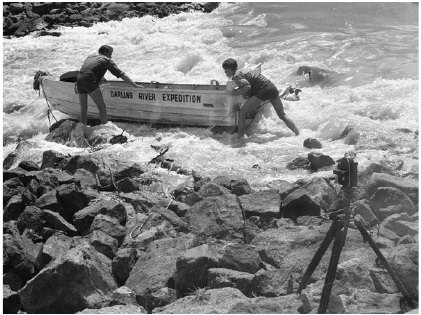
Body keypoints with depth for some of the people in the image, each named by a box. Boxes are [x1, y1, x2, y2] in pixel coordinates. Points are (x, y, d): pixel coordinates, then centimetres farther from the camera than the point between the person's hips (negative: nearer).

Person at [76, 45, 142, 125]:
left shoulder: (89, 57, 29)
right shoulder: (107, 60, 11)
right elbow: (122, 75, 6)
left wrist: (101, 78, 54)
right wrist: (136, 86, 6)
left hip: (79, 80, 7)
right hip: (90, 82, -7)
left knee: (83, 109, 15)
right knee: (102, 107, -1)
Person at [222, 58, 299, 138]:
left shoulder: (237, 75, -5)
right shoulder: (245, 70, 22)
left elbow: (247, 86, -22)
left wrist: (237, 92, -7)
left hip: (262, 91, -8)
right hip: (272, 87, 9)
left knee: (242, 114, -1)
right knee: (282, 115, 24)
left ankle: (239, 138, -2)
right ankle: (297, 133, 26)